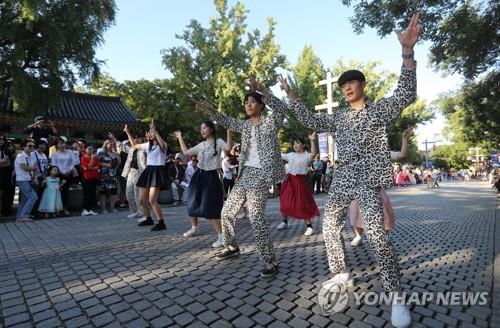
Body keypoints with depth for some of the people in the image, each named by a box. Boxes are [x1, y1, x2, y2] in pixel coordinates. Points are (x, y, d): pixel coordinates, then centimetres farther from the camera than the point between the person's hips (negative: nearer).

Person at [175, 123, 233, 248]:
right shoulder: (201, 145, 13)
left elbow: (229, 148, -28)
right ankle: (194, 228, 41)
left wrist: (229, 130, -35)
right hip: (199, 176, 7)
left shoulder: (218, 142, -6)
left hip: (211, 177, -7)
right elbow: (186, 152, 20)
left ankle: (221, 236, -3)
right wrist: (180, 138, 23)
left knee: (210, 209, -13)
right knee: (192, 204, 17)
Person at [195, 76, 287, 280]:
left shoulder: (270, 122, -2)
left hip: (260, 175, -8)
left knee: (256, 217, -15)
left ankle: (270, 262, -2)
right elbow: (228, 122, 29)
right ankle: (231, 247, 33)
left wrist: (261, 91, -29)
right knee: (227, 212, 13)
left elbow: (282, 108, -20)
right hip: (244, 174, 8)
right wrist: (211, 110, 17)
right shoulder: (245, 125, 16)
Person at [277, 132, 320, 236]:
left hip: (301, 181, -5)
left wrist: (312, 141, -35)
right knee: (285, 203, 13)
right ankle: (284, 222, 34)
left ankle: (309, 227, 9)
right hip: (289, 180, 5)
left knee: (303, 204, -3)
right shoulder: (290, 155, 10)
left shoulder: (307, 156, -5)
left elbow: (314, 154, -26)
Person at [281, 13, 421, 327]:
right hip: (342, 180, 6)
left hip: (368, 180, -6)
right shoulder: (339, 116, 15)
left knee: (376, 233, -16)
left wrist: (407, 51, -25)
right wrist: (292, 96, 12)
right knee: (330, 227, 9)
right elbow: (310, 121, 16)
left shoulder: (380, 110, 1)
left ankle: (397, 297, 1)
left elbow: (405, 96, -15)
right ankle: (342, 274, 28)